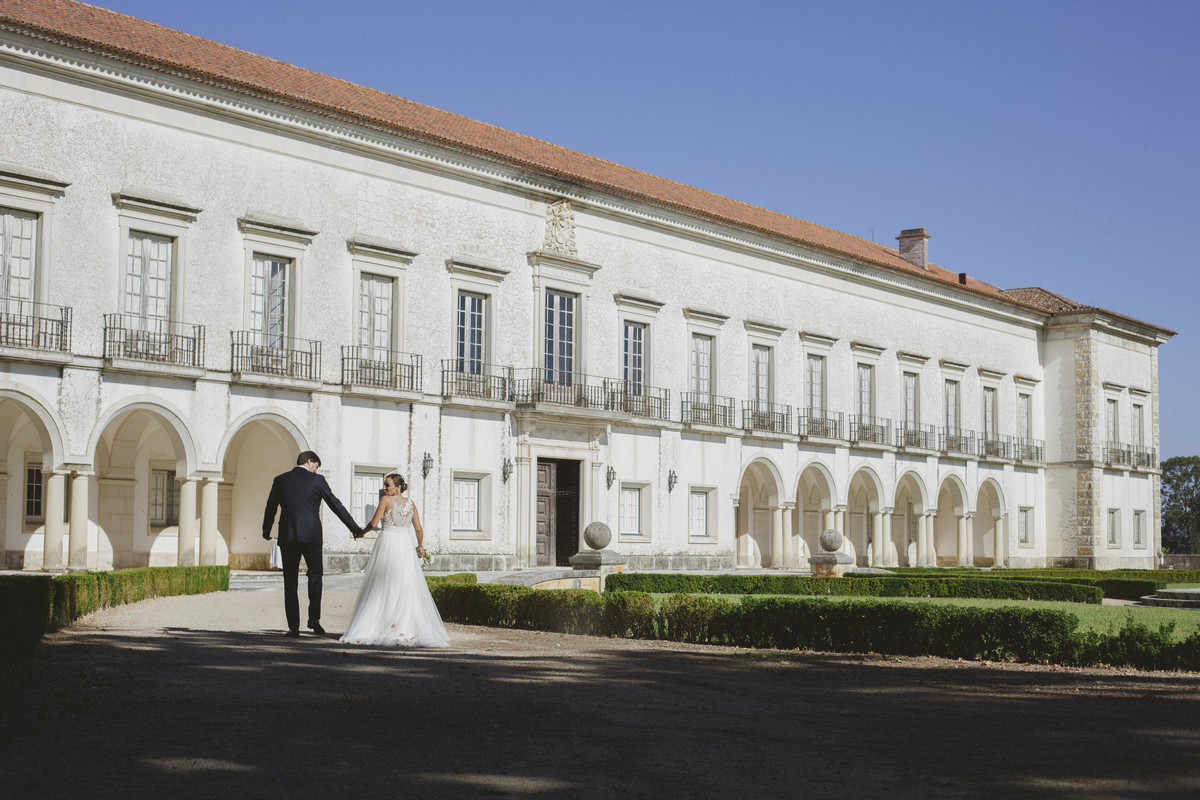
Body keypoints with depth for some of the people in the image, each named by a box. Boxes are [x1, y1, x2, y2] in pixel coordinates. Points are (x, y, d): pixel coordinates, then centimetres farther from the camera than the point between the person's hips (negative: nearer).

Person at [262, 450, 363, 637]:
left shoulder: (280, 480, 6)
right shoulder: (317, 480, -1)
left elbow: (270, 508, 12)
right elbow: (336, 505, 1)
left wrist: (266, 531, 29)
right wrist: (355, 528, 7)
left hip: (287, 536, 2)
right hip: (311, 536, -2)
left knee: (290, 582, 6)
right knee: (315, 574, 14)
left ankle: (293, 627, 4)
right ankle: (314, 618, -1)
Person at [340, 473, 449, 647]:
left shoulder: (386, 500, -5)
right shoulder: (410, 503, 8)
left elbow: (374, 523, -7)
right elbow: (419, 529, 7)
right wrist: (419, 548, 23)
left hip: (387, 543, -4)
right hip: (406, 546, 4)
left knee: (381, 589, 0)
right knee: (407, 589, 5)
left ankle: (371, 629, 1)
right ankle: (407, 630, 2)